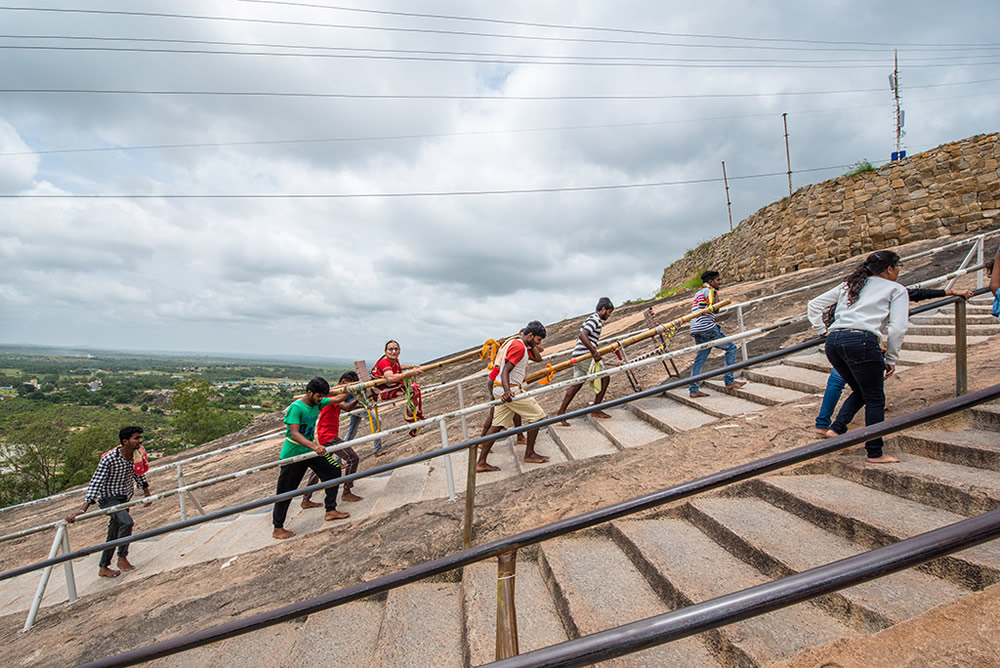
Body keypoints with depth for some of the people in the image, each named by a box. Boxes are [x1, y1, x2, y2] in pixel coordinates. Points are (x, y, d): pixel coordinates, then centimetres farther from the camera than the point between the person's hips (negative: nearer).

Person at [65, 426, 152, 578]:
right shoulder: (109, 458, -27)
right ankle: (122, 558, -10)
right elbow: (96, 483, -28)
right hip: (109, 498, -6)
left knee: (114, 534, 15)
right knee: (126, 521, -29)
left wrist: (146, 492, 17)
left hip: (124, 497, 6)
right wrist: (83, 509, -33)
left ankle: (103, 568, 31)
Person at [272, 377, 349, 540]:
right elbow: (294, 434, -33)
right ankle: (277, 529, 19)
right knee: (285, 491, 3)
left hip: (310, 450, 8)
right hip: (293, 454, -7)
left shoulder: (317, 403, -3)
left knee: (333, 470, 4)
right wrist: (314, 446, -46)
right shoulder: (296, 408, -24)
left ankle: (330, 511, 15)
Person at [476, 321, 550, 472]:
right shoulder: (519, 346, -14)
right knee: (537, 416, -2)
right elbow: (505, 371, -27)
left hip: (503, 390, 10)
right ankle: (529, 454, 6)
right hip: (511, 390, -10)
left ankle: (481, 462, 11)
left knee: (497, 425, 9)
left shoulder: (515, 343, 18)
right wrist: (507, 391, -38)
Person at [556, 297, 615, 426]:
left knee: (576, 384, 11)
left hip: (578, 356, 10)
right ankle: (596, 410, 4)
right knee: (604, 378, -2)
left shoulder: (591, 319, 22)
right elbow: (583, 335, -24)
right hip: (585, 356, -10)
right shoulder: (595, 319, -10)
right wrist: (594, 352, -28)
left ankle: (561, 413, 11)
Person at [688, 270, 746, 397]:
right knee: (731, 348, 1)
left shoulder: (698, 293, 25)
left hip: (696, 329, 9)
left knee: (700, 358, 8)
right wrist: (716, 295, -1)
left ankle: (693, 389, 5)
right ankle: (729, 381, 0)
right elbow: (713, 308, -14)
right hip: (707, 328, -9)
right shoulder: (709, 290, -3)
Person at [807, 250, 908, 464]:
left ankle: (836, 430, 10)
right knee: (875, 399, 6)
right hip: (862, 341, -6)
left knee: (861, 392, 23)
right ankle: (875, 454, 11)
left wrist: (822, 331, 24)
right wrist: (891, 359, 5)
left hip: (833, 341, 6)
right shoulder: (896, 289, 11)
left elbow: (814, 305, 25)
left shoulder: (850, 284, 26)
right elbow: (897, 328, -1)